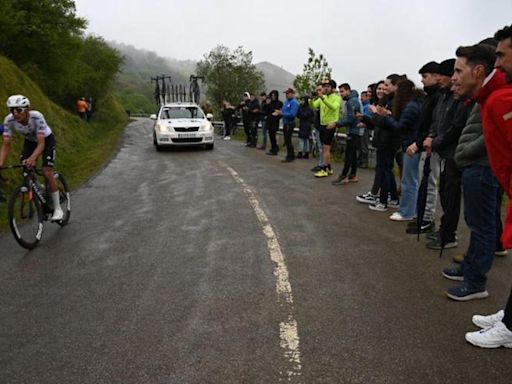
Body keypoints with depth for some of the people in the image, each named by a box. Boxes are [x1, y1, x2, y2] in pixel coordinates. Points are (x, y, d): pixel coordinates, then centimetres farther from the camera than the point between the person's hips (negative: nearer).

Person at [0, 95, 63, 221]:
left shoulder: (37, 117, -37)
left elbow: (41, 143, -40)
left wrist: (32, 158, -57)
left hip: (46, 140, -4)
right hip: (30, 141, 4)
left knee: (47, 172, -17)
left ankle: (57, 208, -6)